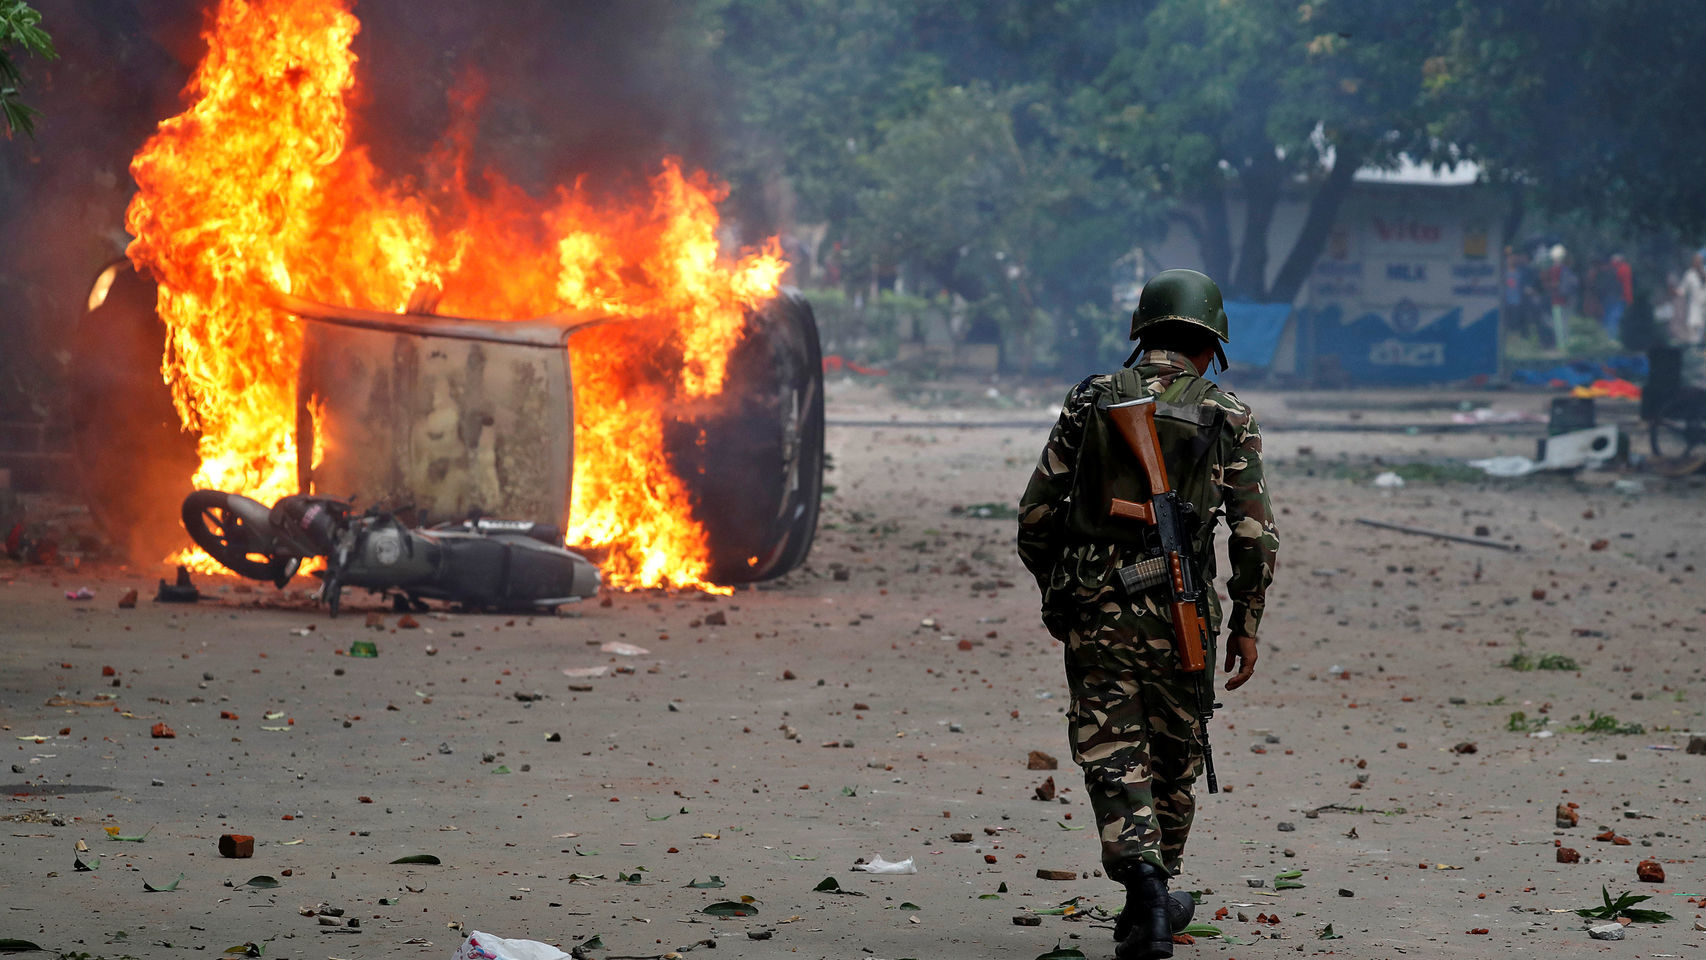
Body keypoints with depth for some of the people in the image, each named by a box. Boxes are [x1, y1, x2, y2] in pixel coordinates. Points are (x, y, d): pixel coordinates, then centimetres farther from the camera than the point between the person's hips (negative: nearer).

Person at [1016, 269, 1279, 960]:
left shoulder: (1091, 402, 4)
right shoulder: (1230, 419, 1)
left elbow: (1036, 516, 6)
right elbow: (1256, 535, -2)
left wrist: (1056, 587, 22)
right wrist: (1247, 625, 9)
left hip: (1093, 610, 0)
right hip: (1177, 614, 0)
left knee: (1111, 757, 0)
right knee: (1174, 757, 16)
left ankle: (1144, 885, -19)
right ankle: (1156, 895, 28)